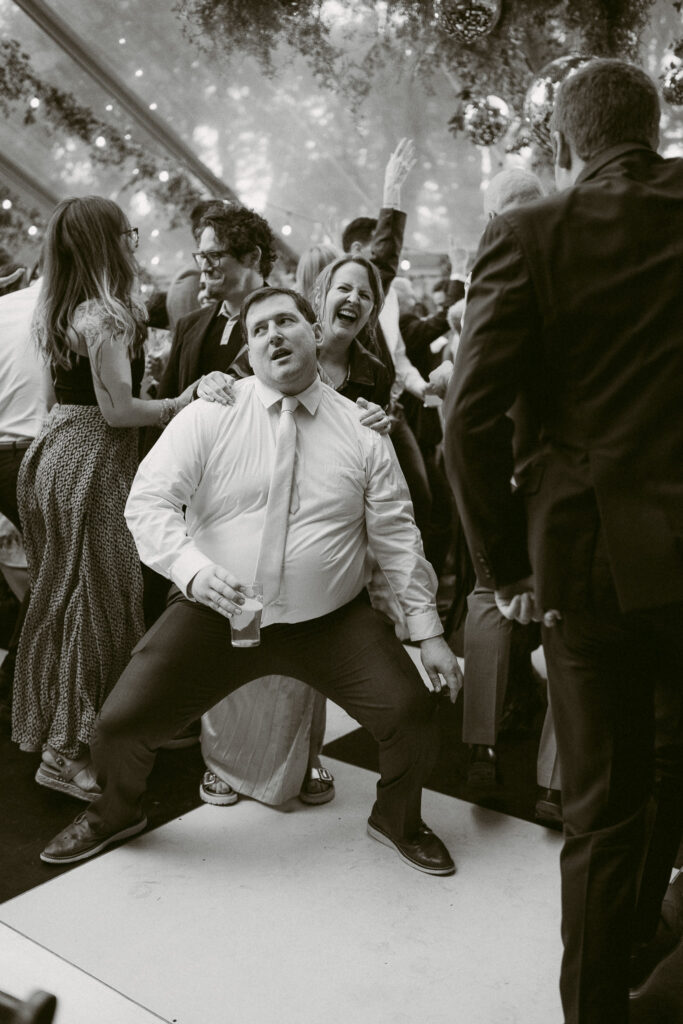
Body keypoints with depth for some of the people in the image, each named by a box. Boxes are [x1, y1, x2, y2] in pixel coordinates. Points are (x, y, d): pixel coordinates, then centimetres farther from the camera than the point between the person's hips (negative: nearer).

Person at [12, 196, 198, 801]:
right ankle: (69, 751, 9)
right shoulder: (105, 314, -16)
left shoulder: (62, 311, 11)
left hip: (57, 450, 9)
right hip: (92, 463, -9)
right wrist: (177, 406, -9)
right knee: (94, 597, 0)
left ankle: (49, 725, 33)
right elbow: (118, 410, -19)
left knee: (62, 592, 18)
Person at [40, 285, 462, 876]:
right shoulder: (209, 416, -3)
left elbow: (397, 535, 2)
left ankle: (398, 822, 22)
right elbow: (148, 501, -8)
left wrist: (429, 631, -1)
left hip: (332, 622, 1)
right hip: (216, 614, 0)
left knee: (412, 713, -14)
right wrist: (191, 567, -27)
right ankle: (117, 814, 35)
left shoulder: (361, 430, 1)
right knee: (121, 721, -4)